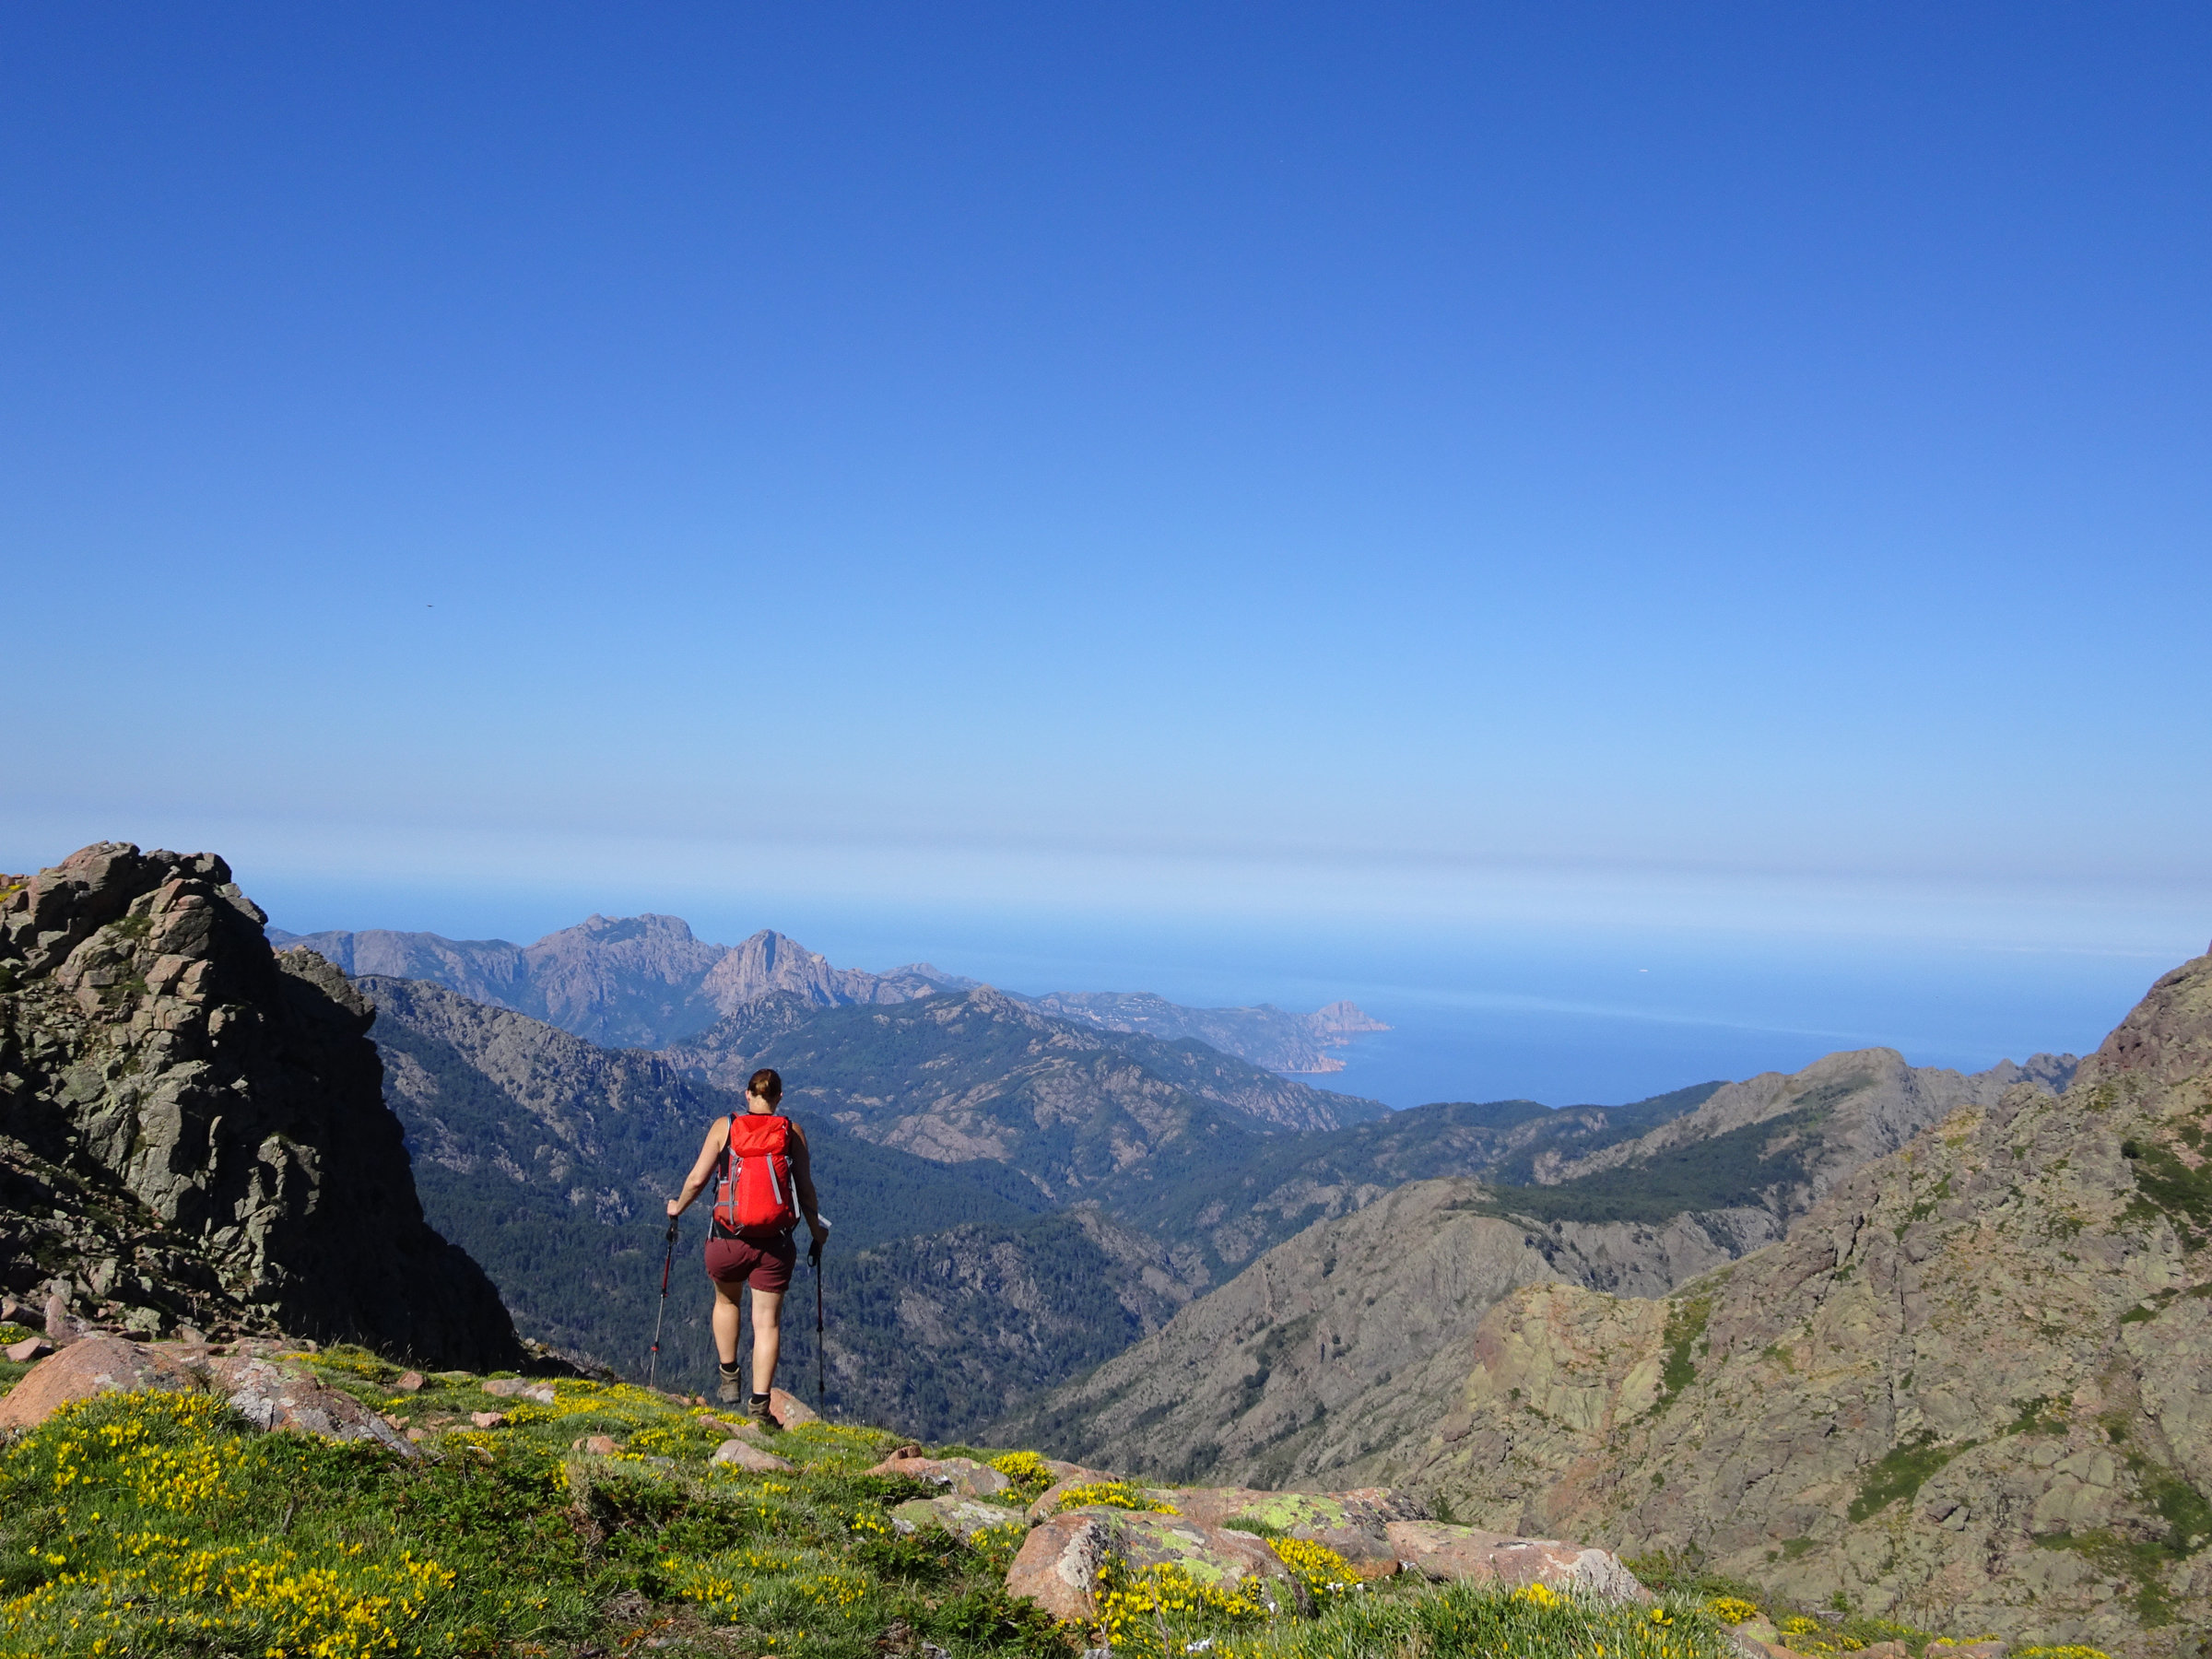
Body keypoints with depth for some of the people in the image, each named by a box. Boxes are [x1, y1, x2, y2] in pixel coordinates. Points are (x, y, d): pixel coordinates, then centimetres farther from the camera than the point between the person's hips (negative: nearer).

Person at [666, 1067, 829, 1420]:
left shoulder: (724, 1127, 2)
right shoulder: (792, 1132, 3)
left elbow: (697, 1179, 0)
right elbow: (805, 1189, 3)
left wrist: (677, 1208, 20)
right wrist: (817, 1232, 18)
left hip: (728, 1241, 1)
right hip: (775, 1244, 0)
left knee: (726, 1301, 28)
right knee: (767, 1321, 5)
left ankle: (729, 1380, 26)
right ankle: (759, 1406, 0)